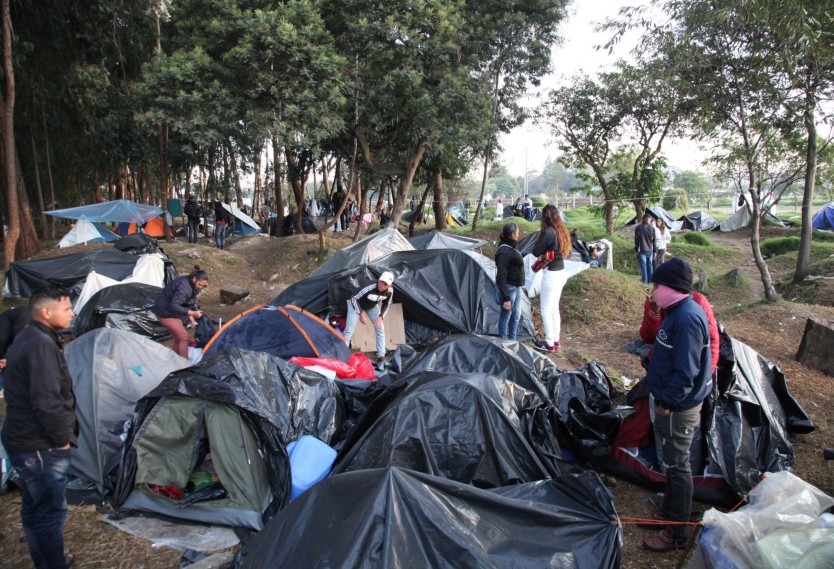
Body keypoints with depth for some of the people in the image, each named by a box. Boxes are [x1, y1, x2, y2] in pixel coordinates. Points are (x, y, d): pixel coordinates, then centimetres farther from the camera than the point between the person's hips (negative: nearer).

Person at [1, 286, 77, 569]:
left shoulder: (26, 338, 10)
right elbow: (46, 403, -27)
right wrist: (63, 438, -14)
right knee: (51, 511, 1)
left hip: (24, 440, 11)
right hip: (41, 446, -10)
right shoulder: (42, 345, -23)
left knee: (34, 508, 21)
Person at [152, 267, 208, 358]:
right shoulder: (183, 287, -31)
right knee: (183, 337, -12)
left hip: (174, 313, 10)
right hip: (165, 313, -10)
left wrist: (191, 318, 0)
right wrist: (192, 313, -34)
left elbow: (188, 303, 10)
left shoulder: (192, 286, -1)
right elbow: (174, 306, -34)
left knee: (178, 339, 11)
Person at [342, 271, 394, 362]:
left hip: (372, 306, 5)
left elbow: (386, 304, -6)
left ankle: (381, 356, 7)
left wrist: (381, 317, -18)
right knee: (349, 331, -11)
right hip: (356, 304, -5)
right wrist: (361, 313, -28)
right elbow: (354, 298, -29)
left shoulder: (390, 291, -27)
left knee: (380, 328, -1)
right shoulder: (369, 288, -42)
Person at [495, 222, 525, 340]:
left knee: (516, 316, 18)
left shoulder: (510, 247, 9)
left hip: (516, 287, 10)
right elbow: (501, 276, -23)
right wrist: (506, 298, -23)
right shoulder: (504, 252, -21)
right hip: (509, 287, -10)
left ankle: (513, 341, 31)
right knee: (506, 316, 4)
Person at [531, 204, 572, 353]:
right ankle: (555, 340, 24)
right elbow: (567, 253, 15)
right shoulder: (562, 231, 7)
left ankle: (549, 343, 7)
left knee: (546, 310, 2)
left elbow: (536, 251, -15)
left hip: (550, 274, -9)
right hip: (561, 272, 9)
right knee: (554, 308, 17)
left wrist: (539, 237, -1)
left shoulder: (548, 232, -19)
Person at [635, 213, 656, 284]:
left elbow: (636, 240, -2)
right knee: (650, 265, 12)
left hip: (642, 250, -2)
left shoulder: (638, 228, -4)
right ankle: (650, 280, 15)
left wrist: (636, 249, 6)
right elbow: (654, 240, 5)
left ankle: (645, 281, -6)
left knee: (643, 266, -1)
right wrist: (654, 251, 12)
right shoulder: (652, 228, 0)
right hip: (650, 250, 2)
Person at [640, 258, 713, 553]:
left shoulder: (686, 318, -26)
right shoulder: (680, 312, 6)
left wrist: (667, 403, -20)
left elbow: (685, 371, -28)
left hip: (678, 409, -10)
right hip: (674, 403, 10)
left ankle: (676, 535, 18)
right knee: (673, 463, 22)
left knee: (678, 467, 3)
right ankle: (667, 514, 39)